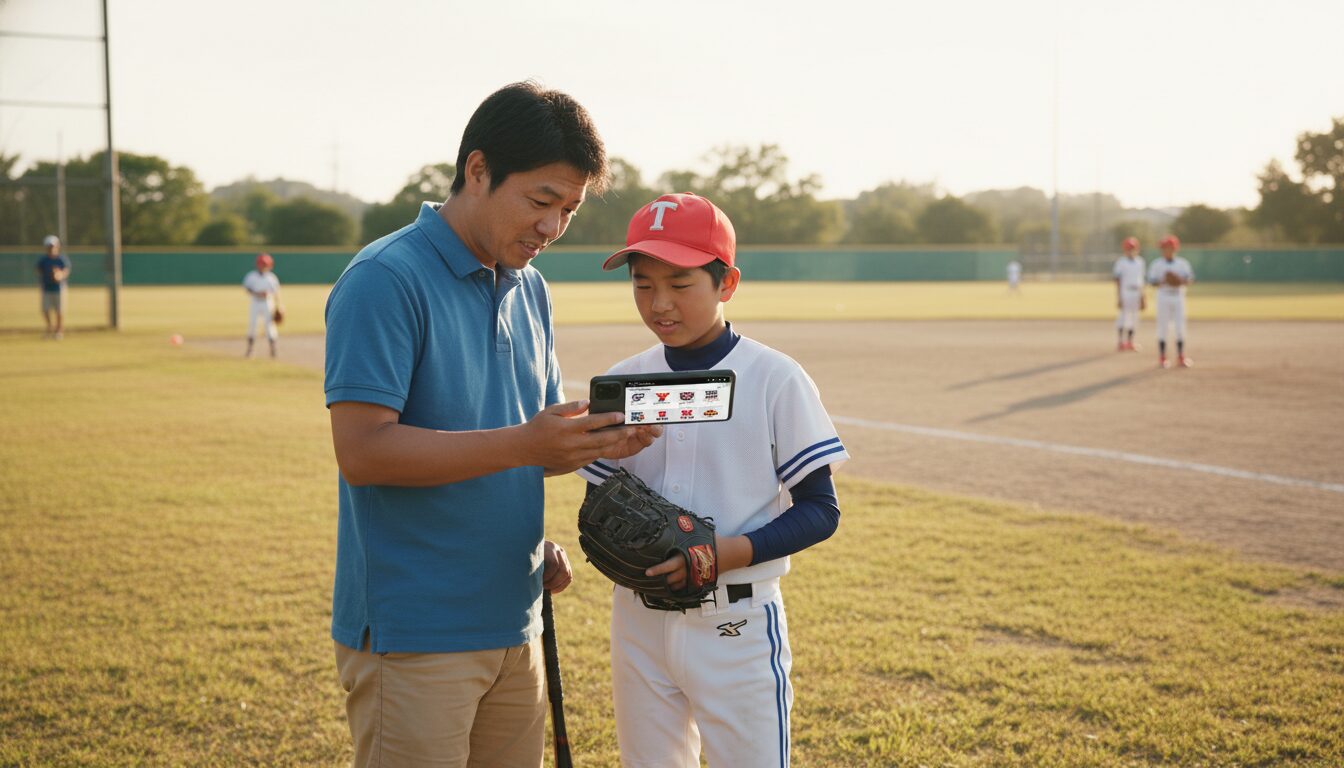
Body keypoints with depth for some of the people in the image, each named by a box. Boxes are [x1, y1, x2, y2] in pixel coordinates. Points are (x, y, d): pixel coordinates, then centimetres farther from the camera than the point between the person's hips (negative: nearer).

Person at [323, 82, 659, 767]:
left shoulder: (530, 289, 12)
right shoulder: (385, 280, -13)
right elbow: (362, 450, -21)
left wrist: (596, 441, -5)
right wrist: (523, 443, -27)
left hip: (514, 624, 8)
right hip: (412, 635, -7)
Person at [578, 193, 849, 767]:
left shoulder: (775, 380, -9)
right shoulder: (623, 382, 3)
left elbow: (819, 509, -8)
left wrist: (732, 551, -23)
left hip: (738, 626, -4)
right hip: (639, 622, 4)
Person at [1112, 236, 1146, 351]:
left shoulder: (1139, 262, 11)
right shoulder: (1121, 263, -7)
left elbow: (1141, 279, 17)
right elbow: (1118, 281, -7)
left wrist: (1142, 295, 15)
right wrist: (1118, 297, -12)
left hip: (1136, 293, 6)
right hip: (1125, 293, -6)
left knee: (1134, 318, 8)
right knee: (1123, 318, -7)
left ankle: (1130, 342, 15)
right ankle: (1120, 342, -1)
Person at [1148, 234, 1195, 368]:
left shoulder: (1183, 263, 7)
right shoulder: (1156, 264, 1)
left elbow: (1190, 279, 4)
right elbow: (1152, 281, -4)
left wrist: (1182, 281, -17)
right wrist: (1163, 282, -22)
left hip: (1178, 297, 2)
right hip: (1163, 297, -2)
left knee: (1180, 327, 0)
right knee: (1162, 327, -2)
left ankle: (1180, 357, 8)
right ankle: (1162, 358, 4)